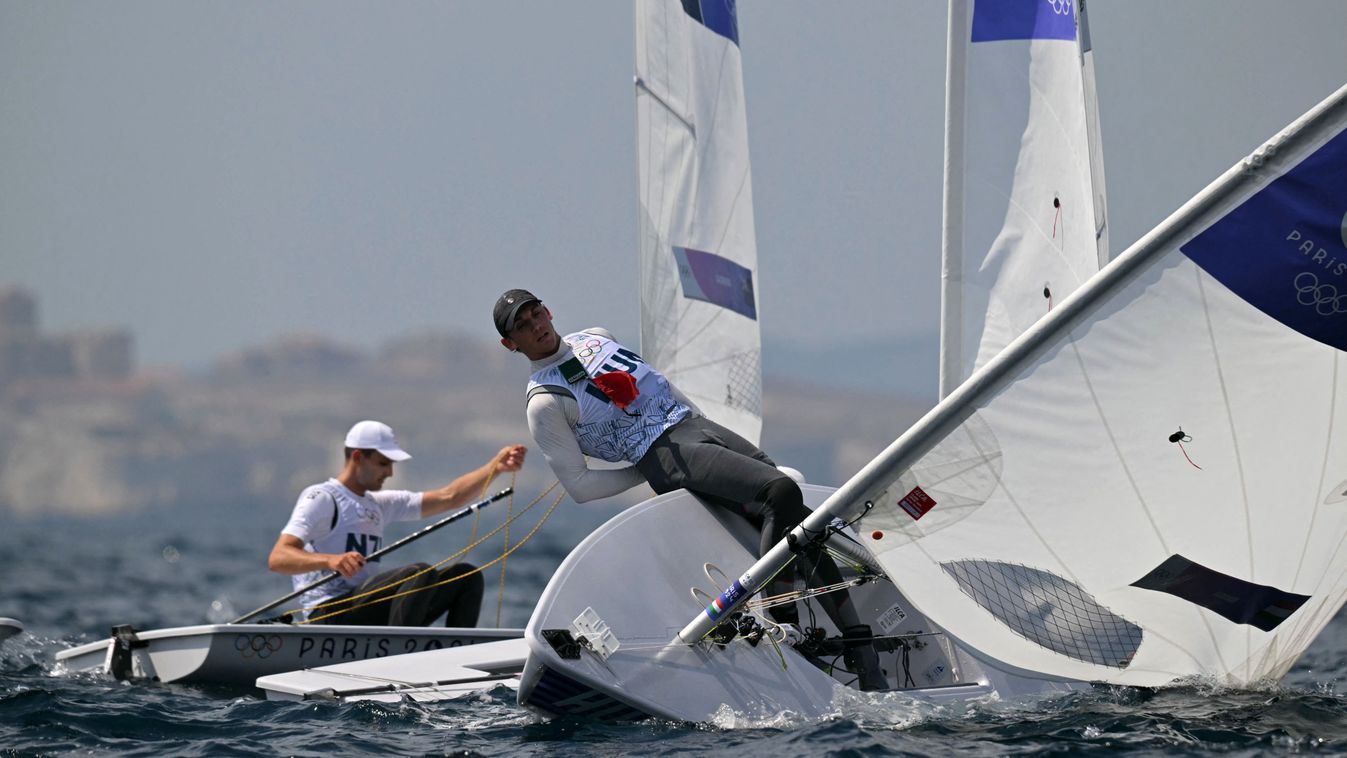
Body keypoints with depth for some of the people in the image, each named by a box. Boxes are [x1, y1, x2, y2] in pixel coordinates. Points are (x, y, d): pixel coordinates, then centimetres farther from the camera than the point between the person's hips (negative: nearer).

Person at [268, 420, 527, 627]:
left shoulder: (379, 503, 22)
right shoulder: (321, 498, -3)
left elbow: (447, 497, 18)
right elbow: (277, 559, -15)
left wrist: (495, 467, 4)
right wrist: (329, 560, -34)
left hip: (371, 614, 8)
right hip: (331, 615, -8)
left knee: (466, 576, 2)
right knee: (421, 573, -28)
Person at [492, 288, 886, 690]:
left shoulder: (596, 338, 20)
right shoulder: (544, 403, -2)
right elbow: (578, 485, -5)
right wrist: (645, 471, -3)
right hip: (664, 453, -7)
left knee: (797, 520, -10)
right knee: (782, 492, -29)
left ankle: (863, 657, -9)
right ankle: (783, 630, -25)